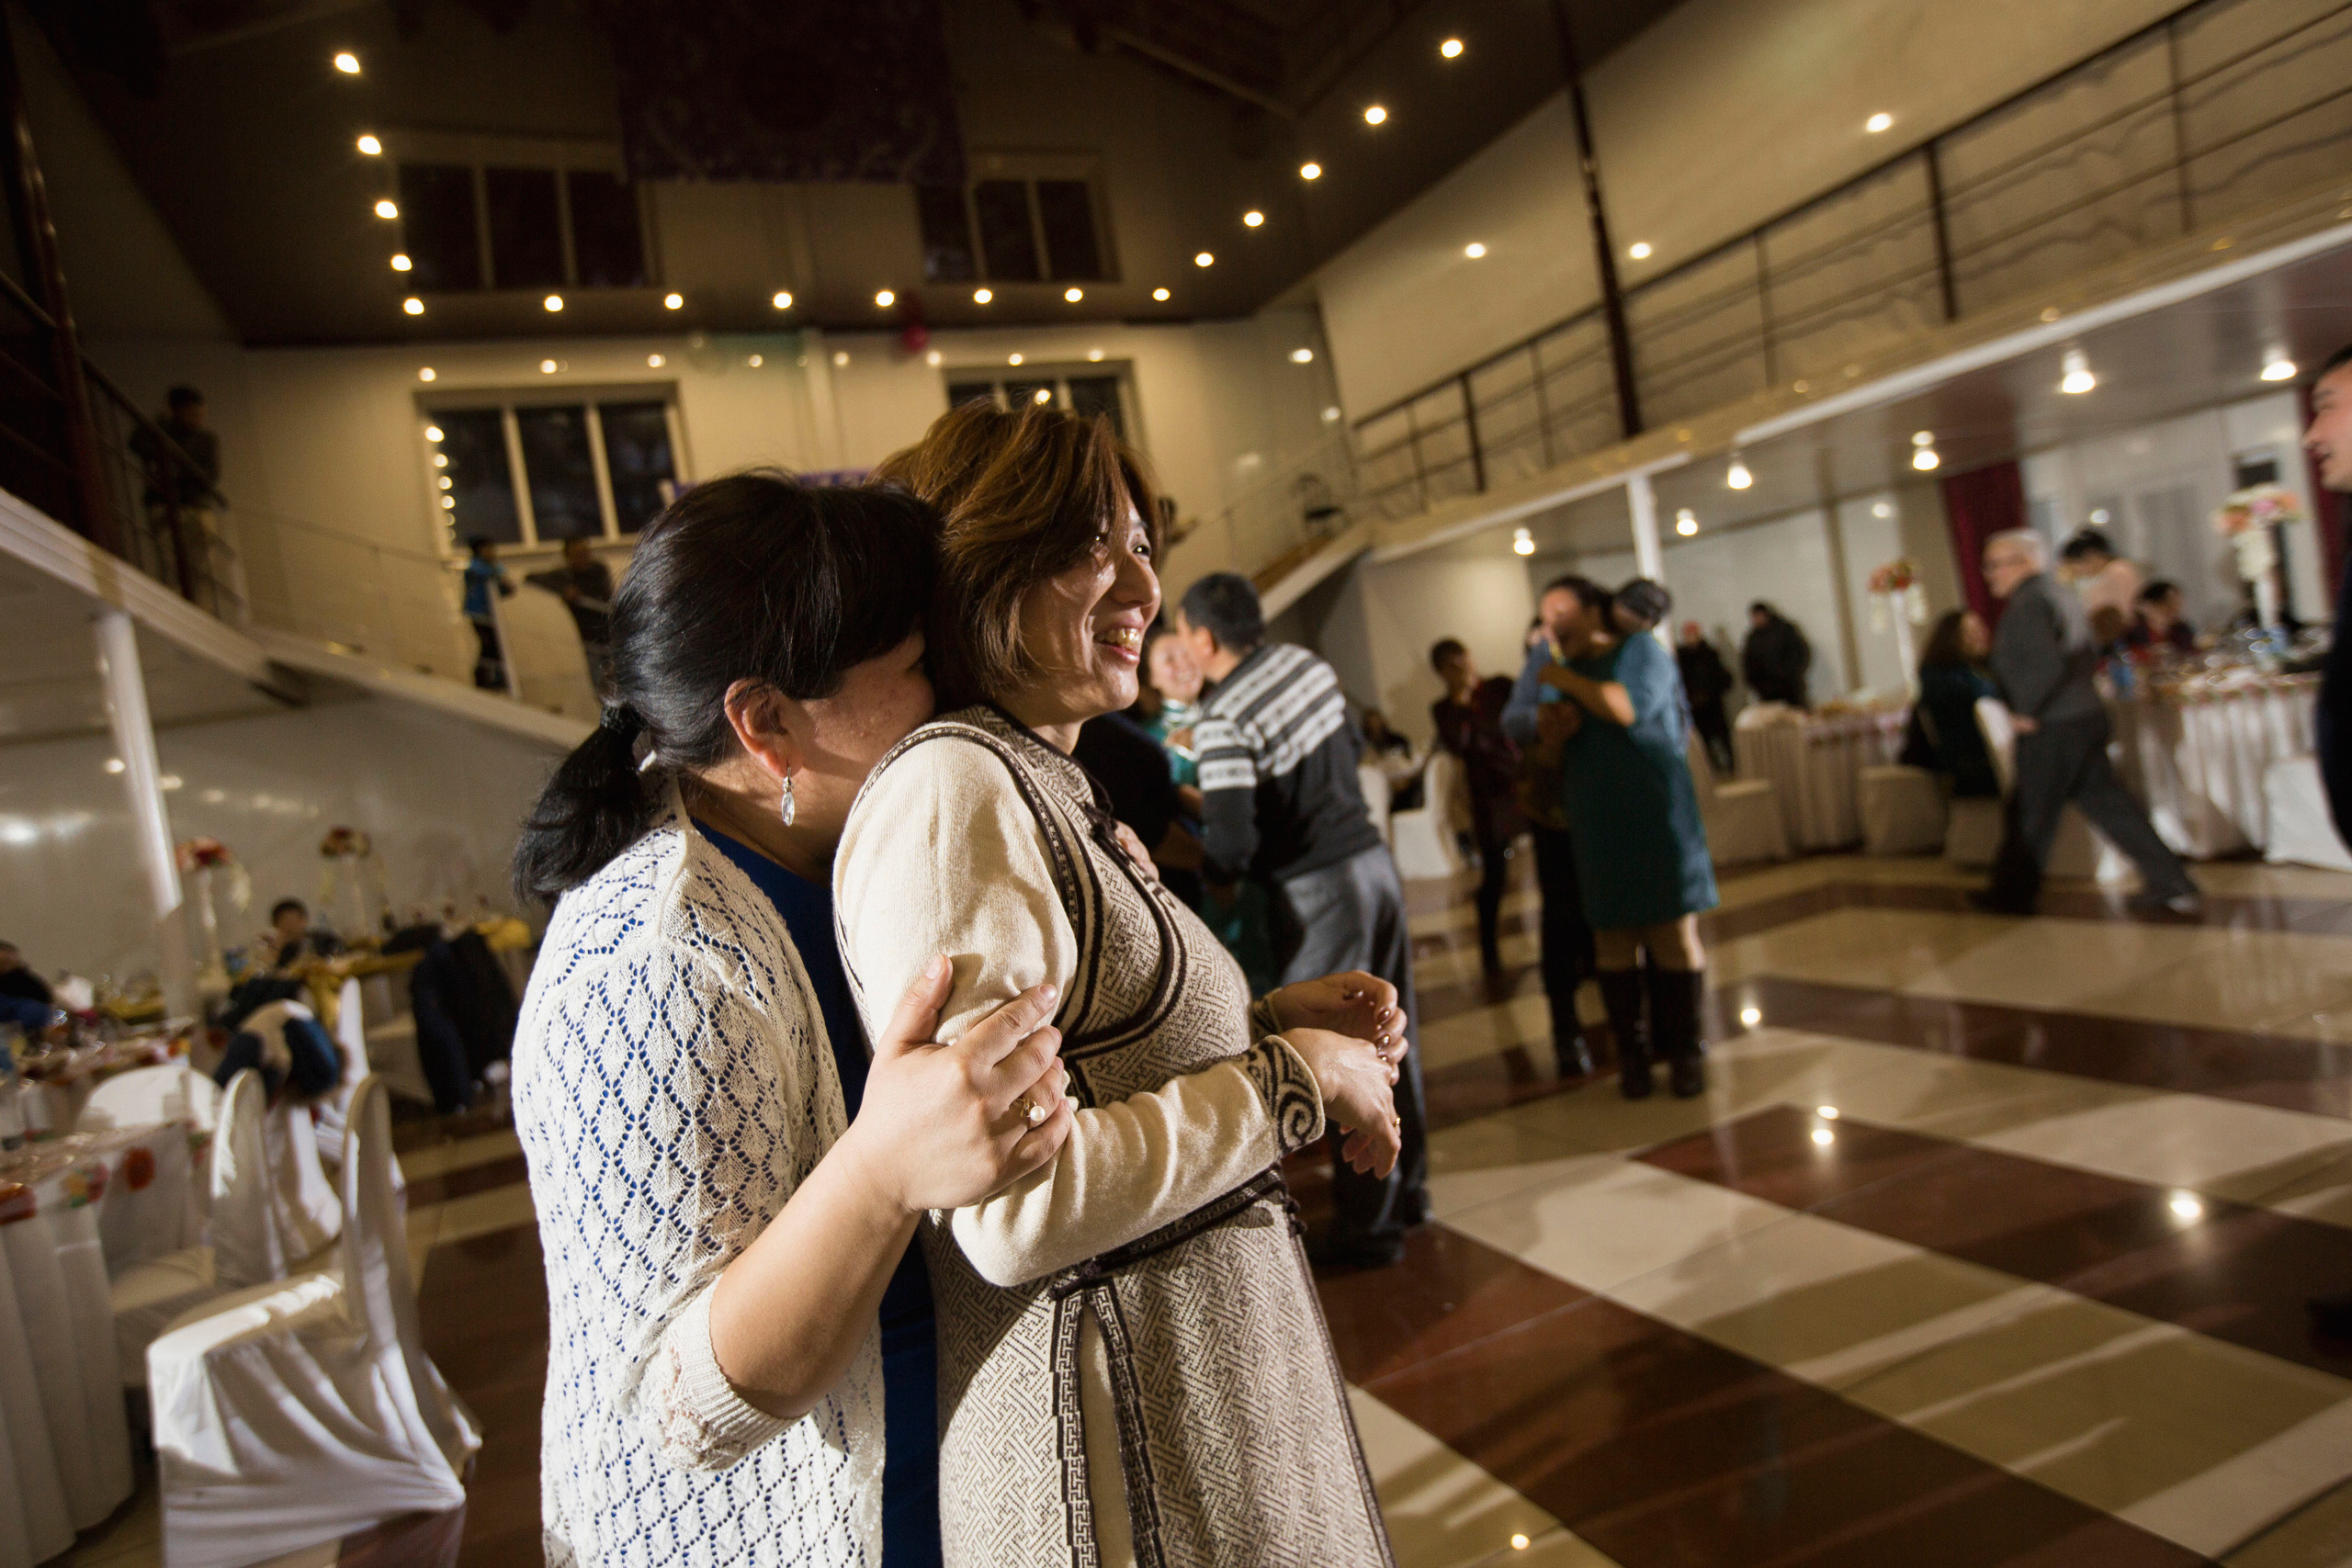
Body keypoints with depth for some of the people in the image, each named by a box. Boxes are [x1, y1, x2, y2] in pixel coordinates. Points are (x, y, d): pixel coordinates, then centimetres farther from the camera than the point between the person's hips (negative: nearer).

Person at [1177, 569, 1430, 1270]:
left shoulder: (1224, 721, -19)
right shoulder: (1308, 664, 4)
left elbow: (1232, 845, -23)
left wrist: (1208, 874, -1)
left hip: (1318, 890, -8)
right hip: (1374, 860, 8)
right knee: (1388, 1037, 18)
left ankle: (1365, 1226, 16)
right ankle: (1406, 1188, 34)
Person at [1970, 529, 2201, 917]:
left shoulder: (2028, 604, -15)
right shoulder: (2060, 596, 15)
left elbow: (2047, 664, -26)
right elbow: (2090, 656, 22)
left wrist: (2028, 711, -17)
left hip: (2052, 730, -9)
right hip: (2087, 715, 9)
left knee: (2029, 814, 3)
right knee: (2104, 801, 12)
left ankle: (2012, 895, 14)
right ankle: (2170, 882, 14)